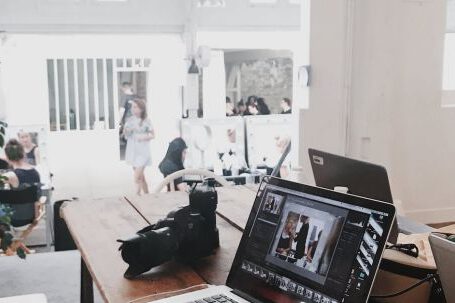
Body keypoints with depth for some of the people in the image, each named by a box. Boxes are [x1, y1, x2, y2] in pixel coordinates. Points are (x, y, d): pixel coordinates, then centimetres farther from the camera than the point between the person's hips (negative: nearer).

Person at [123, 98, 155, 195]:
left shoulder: (146, 121, -9)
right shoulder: (130, 120, 4)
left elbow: (153, 135, -2)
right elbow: (125, 134, 11)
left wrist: (144, 137, -20)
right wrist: (127, 131, -11)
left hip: (142, 152, -5)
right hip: (132, 150, 5)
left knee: (137, 178, -13)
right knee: (141, 177, 15)